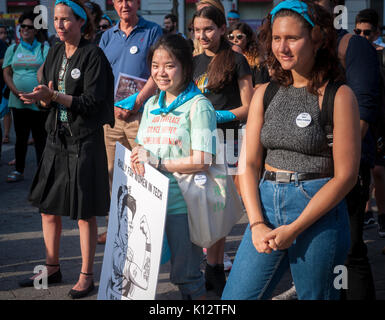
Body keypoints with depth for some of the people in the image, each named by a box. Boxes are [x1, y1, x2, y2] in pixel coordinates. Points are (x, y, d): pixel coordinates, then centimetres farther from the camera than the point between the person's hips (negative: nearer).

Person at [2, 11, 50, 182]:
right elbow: (6, 73, 8)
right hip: (18, 102, 3)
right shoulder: (13, 49, 12)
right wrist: (16, 91, -8)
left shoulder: (44, 49, 4)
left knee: (41, 137, 0)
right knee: (20, 137, 9)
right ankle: (18, 170, 18)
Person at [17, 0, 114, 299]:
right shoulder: (55, 53, 10)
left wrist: (54, 96, -24)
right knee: (47, 205, 12)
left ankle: (87, 276, 11)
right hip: (57, 138, 7)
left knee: (85, 212, 0)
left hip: (85, 140, -7)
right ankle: (53, 268, 27)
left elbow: (92, 101, -17)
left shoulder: (93, 55, -11)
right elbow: (47, 99, 13)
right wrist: (46, 97, -10)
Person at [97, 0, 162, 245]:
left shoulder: (153, 31, 2)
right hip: (112, 112, 5)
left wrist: (136, 102, -14)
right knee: (112, 171, 7)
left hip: (142, 112, -5)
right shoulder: (108, 36, 15)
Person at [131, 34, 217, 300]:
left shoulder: (198, 106, -8)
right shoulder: (152, 105, 14)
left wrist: (156, 162, -14)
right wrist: (138, 158, -6)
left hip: (182, 203, -6)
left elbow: (202, 161, -14)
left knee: (185, 275, 1)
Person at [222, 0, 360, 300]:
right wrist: (257, 223, -7)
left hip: (318, 211, -4)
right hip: (266, 205, 5)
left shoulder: (339, 96, -7)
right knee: (235, 296, 3)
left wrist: (295, 229, -13)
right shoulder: (265, 93, 8)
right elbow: (249, 163, 7)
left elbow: (346, 175, -10)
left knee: (315, 295, 9)